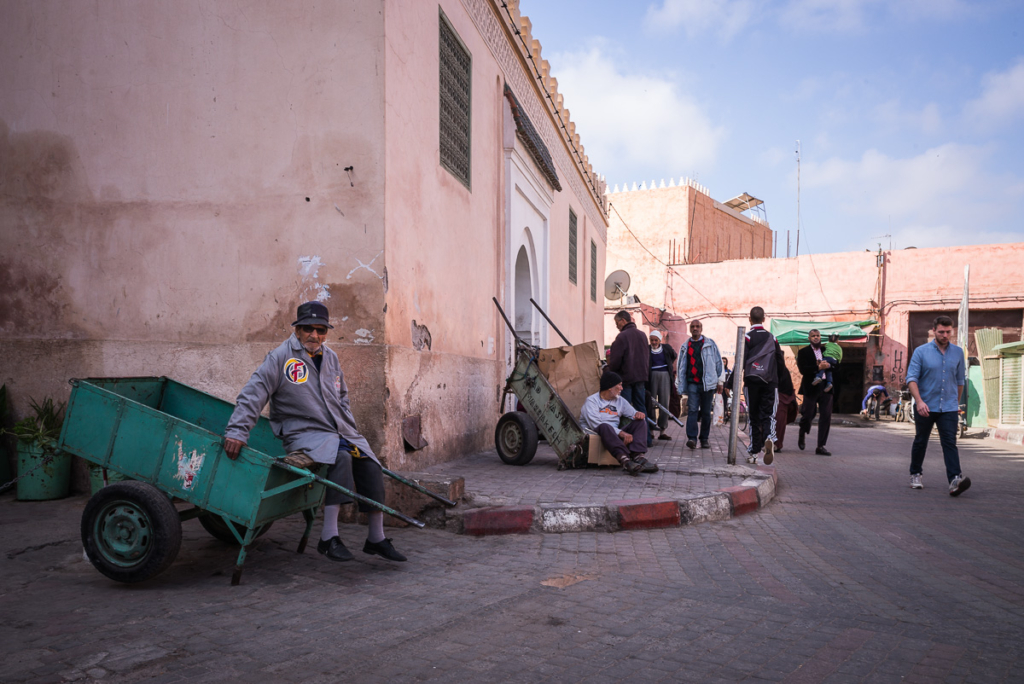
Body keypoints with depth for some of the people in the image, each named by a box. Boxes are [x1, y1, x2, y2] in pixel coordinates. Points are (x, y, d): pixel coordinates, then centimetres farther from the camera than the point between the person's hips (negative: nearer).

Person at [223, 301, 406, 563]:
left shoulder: (330, 357, 14)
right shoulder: (280, 357, -6)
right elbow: (253, 394, -13)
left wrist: (350, 431, 18)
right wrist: (237, 431, -23)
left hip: (339, 431, 7)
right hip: (303, 433, -7)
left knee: (370, 464, -11)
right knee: (341, 458, -32)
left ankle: (376, 539, 2)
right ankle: (328, 538, -28)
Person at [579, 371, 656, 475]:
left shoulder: (620, 400, 21)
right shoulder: (591, 401, -3)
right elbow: (596, 424, -17)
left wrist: (638, 414, -10)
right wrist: (621, 433, -26)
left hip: (614, 436, 6)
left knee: (640, 421, -10)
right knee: (605, 427, -39)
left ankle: (638, 456, -35)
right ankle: (624, 459, -56)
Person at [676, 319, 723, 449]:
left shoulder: (710, 344, 7)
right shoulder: (685, 346, 12)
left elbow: (719, 362, 9)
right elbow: (681, 366, 17)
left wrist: (719, 380, 5)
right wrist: (680, 383, 13)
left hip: (708, 383, -1)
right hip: (692, 383, 1)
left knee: (706, 412, 5)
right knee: (692, 410, -12)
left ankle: (704, 438, 14)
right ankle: (692, 438, -17)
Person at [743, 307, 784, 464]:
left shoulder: (747, 337, -2)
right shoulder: (772, 337, 9)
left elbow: (741, 361, -9)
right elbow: (781, 361, 13)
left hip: (752, 381, -2)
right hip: (770, 382, 2)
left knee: (754, 416, 4)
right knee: (768, 414, 2)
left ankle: (755, 452, 4)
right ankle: (769, 438, -29)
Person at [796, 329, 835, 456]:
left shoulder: (827, 350, 14)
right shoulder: (803, 352, 2)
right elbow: (803, 369, -11)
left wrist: (827, 365, -8)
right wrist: (818, 367, -21)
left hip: (825, 388, 3)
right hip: (811, 388, -3)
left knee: (826, 417, -2)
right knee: (808, 414, 1)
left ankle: (821, 446, 3)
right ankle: (802, 435, 34)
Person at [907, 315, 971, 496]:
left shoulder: (958, 352, 6)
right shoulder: (921, 352, -4)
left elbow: (960, 380, 17)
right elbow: (911, 378, -11)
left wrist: (957, 403, 21)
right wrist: (919, 401, -23)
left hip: (948, 408, 1)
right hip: (925, 407, -1)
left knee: (950, 442, -11)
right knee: (921, 442, 12)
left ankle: (955, 479, -21)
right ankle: (916, 474, 29)